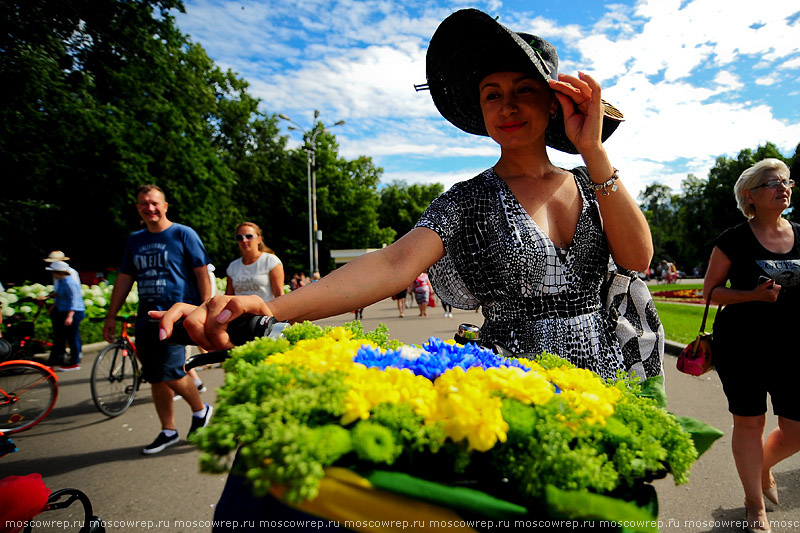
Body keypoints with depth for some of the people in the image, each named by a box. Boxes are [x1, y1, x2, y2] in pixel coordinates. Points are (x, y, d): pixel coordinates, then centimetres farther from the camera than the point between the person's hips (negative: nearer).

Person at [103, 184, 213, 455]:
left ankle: (201, 410, 13)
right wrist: (111, 317, 16)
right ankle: (168, 431, 24)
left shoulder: (183, 234, -2)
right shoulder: (135, 240, 15)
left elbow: (202, 273, -6)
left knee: (170, 373, -14)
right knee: (155, 378, 9)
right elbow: (124, 278, 19)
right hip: (146, 318, 6)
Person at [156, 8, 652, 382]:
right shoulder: (467, 201, -8)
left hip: (606, 380, 4)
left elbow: (637, 258, -9)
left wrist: (593, 150, -13)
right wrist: (270, 308, -38)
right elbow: (395, 263, -24)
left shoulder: (590, 185, 5)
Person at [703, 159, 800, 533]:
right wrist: (755, 295, -18)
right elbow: (710, 289, -5)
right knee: (749, 421, 5)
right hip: (742, 346, -4)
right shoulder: (735, 240, -6)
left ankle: (763, 466, 41)